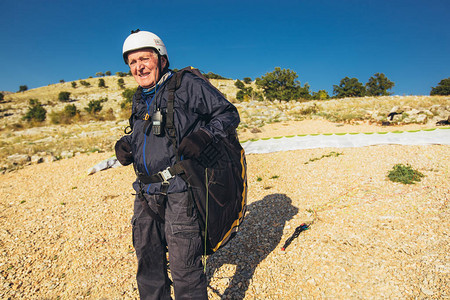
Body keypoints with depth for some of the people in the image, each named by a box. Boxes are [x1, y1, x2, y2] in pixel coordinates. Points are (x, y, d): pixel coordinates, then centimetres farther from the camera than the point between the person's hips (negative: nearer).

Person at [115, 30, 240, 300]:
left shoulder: (187, 85, -4)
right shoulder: (140, 98, 17)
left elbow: (229, 114, -3)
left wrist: (203, 134, -21)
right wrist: (126, 144, 7)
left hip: (179, 194, -7)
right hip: (145, 196, 8)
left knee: (185, 271, 2)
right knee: (148, 265, 20)